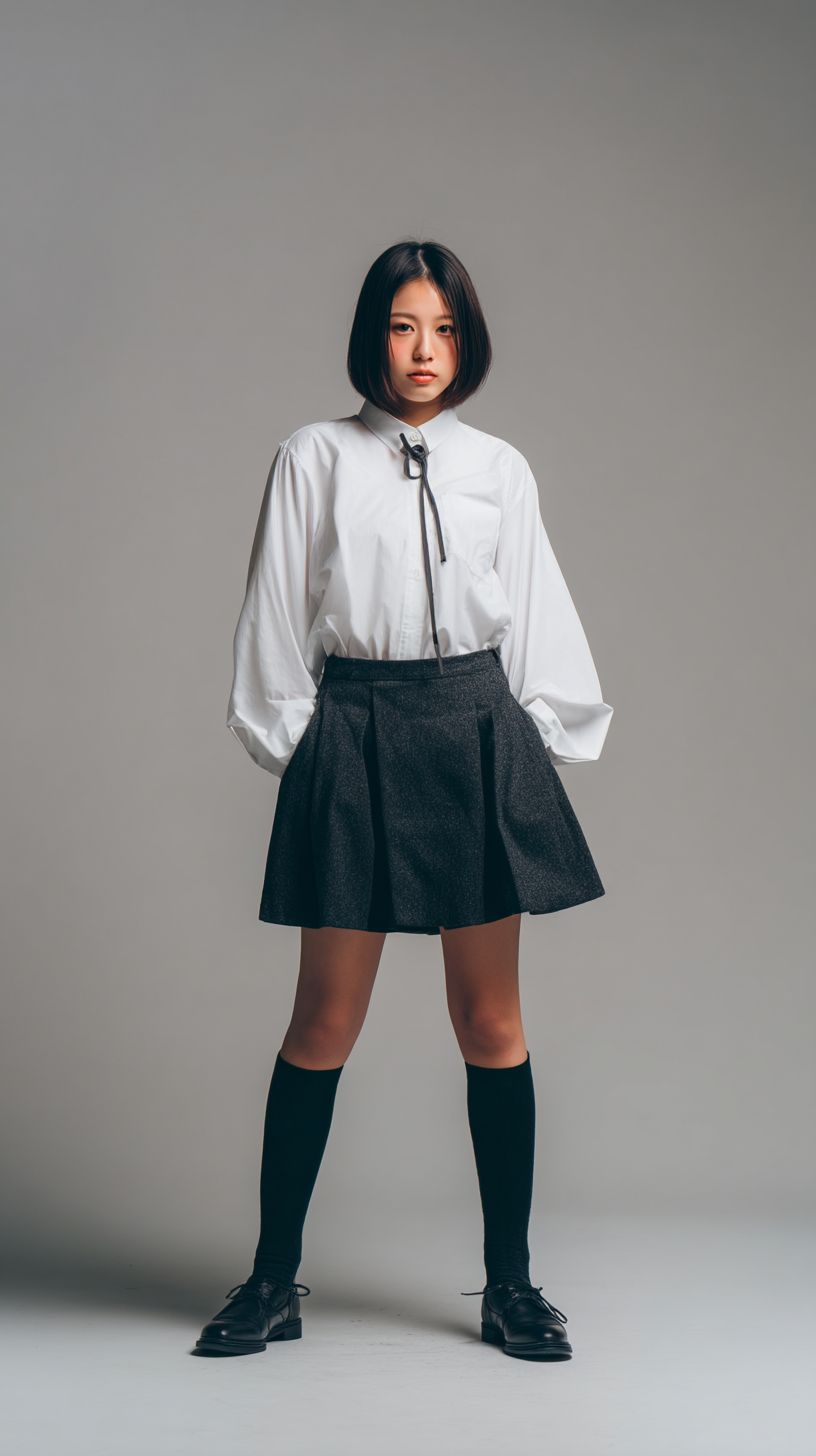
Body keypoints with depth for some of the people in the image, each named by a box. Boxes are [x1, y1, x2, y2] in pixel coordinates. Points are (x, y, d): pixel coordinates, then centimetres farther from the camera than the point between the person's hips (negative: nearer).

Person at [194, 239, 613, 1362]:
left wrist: (540, 741, 7)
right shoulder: (315, 459, 4)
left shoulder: (500, 469, 10)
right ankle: (275, 1279, 16)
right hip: (355, 739, -1)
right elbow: (278, 617, 5)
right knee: (326, 1020, 3)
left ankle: (510, 1280, 16)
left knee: (492, 1020, 5)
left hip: (479, 735, 2)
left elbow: (537, 620, 12)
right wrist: (292, 749, 2)